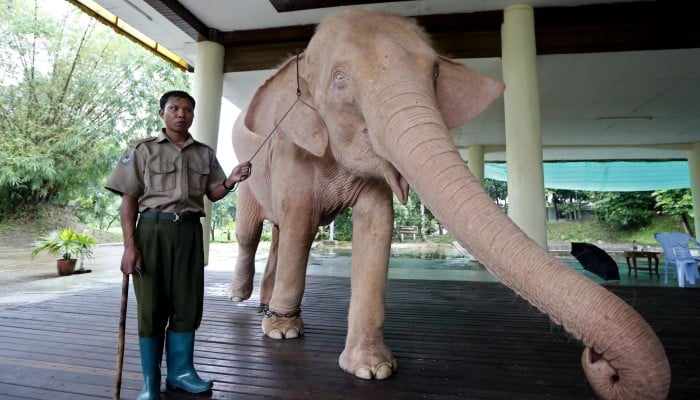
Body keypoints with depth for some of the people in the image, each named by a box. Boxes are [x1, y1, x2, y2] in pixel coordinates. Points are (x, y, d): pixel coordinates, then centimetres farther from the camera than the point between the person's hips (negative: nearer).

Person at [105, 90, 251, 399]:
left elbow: (212, 194, 12)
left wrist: (230, 181, -10)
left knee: (188, 304, 8)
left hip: (190, 232, 3)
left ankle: (181, 371, 25)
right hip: (153, 229, -3)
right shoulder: (142, 150, 2)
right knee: (152, 306, 4)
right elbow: (128, 200, -2)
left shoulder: (205, 153, 11)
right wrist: (129, 245, -10)